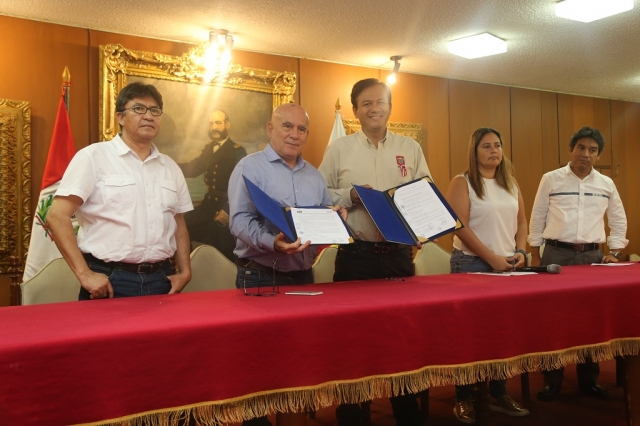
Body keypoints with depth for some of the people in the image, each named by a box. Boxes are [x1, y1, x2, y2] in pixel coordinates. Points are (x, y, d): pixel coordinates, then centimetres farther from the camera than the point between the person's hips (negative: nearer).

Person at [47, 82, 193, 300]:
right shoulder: (93, 156, -4)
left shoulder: (170, 167, 12)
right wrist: (84, 274, -13)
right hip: (109, 281, -4)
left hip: (160, 280, 5)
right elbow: (57, 216, -9)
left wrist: (185, 271, 6)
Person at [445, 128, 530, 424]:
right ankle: (463, 399, 9)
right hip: (471, 264, -5)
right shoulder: (462, 183, -5)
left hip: (508, 265, 6)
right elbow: (460, 227, -13)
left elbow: (521, 221, 16)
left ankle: (499, 394, 20)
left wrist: (520, 252, -2)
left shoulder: (511, 184, 13)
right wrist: (492, 258, -16)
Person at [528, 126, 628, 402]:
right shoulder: (551, 180, 0)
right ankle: (552, 381, 11)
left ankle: (589, 380, 22)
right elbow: (537, 219, 3)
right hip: (557, 254, -2)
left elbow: (618, 220, 16)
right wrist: (535, 256, 1)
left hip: (592, 256, 3)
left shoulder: (606, 184, 8)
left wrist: (615, 252, 8)